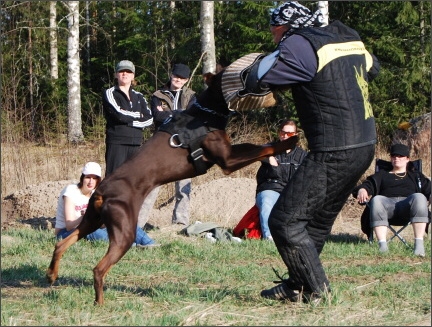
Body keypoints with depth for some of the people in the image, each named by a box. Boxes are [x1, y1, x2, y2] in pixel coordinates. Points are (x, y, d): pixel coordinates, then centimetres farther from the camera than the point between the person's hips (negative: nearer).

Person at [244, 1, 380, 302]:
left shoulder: (300, 45, -11)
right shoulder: (347, 38, 14)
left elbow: (255, 82, -15)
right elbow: (372, 67, 32)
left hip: (333, 153, -9)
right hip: (365, 145, 9)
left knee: (285, 221, -3)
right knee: (317, 221, 18)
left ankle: (316, 290, 0)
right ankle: (296, 286, 24)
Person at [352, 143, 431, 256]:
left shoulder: (416, 176, 33)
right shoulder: (382, 174, 36)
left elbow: (428, 189, 18)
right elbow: (369, 184, 20)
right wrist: (362, 189, -4)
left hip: (408, 203, 0)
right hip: (387, 202, 0)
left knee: (419, 197, -36)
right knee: (377, 200, -36)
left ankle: (419, 243, -44)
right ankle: (382, 245, -47)